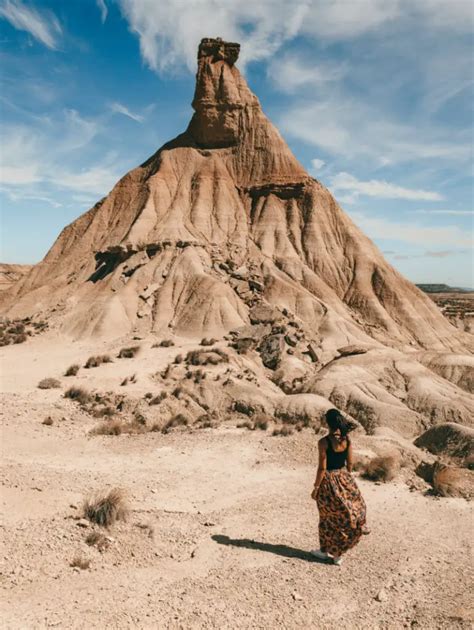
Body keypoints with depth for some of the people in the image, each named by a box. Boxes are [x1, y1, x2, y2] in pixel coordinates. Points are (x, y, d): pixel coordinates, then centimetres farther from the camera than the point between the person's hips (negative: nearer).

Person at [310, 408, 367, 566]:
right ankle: (337, 553, 23)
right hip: (344, 479, 4)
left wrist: (315, 488, -7)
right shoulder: (346, 439, -5)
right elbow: (350, 463, 4)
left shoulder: (324, 442, -21)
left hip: (329, 481, -4)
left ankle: (325, 550, 31)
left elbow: (322, 468, -17)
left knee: (328, 517, 13)